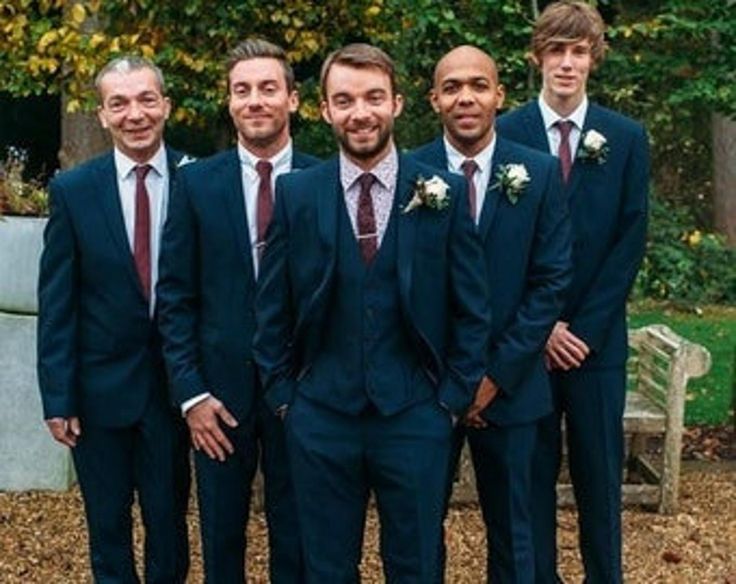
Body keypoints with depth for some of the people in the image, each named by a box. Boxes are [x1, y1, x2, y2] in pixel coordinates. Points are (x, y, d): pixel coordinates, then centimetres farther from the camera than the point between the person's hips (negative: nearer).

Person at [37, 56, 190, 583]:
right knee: (108, 526, 13)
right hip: (99, 385, 0)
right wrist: (57, 397, -6)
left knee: (170, 520, 11)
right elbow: (56, 302, -3)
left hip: (173, 382, 0)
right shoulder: (73, 190, -3)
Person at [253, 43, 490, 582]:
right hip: (320, 416, 1)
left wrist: (454, 396, -1)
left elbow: (471, 307, 2)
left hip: (415, 416, -1)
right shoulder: (295, 194, 0)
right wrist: (282, 395, 3)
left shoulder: (446, 193, -2)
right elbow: (273, 308, 5)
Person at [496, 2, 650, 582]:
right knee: (532, 470, 6)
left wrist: (585, 329, -7)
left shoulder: (627, 138, 3)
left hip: (598, 339, 1)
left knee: (600, 470, 8)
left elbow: (630, 241, 0)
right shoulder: (504, 135, -1)